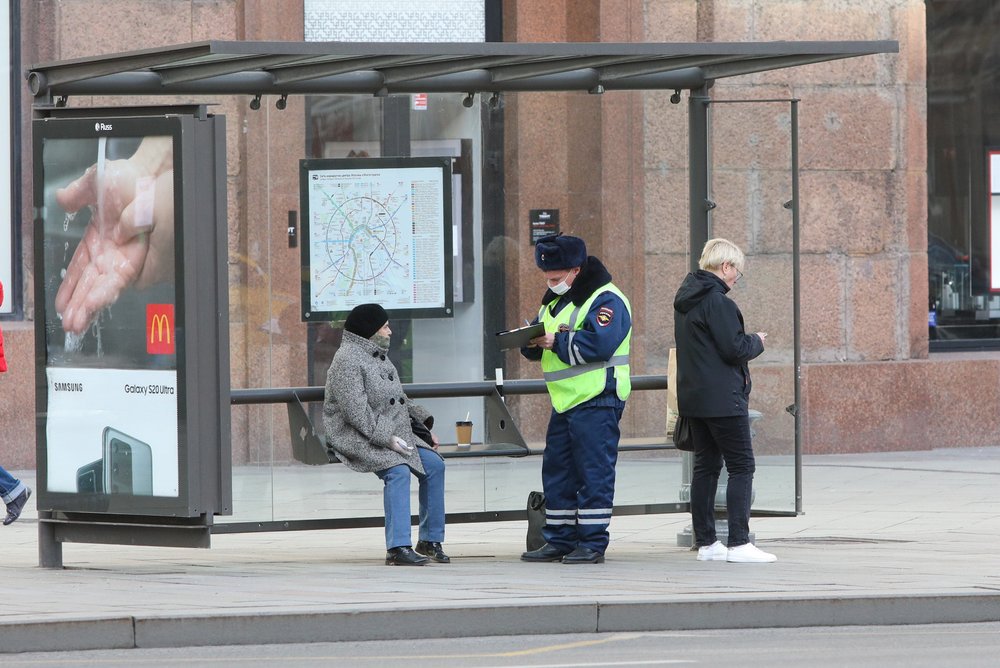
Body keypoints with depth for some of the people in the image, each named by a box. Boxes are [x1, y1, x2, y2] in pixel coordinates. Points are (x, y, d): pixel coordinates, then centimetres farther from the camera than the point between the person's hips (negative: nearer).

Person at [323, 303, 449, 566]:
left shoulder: (378, 357, 20)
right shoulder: (347, 360, -11)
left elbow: (400, 399, 28)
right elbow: (354, 410, -21)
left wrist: (424, 425, 16)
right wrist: (386, 438, -24)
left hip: (391, 433, 9)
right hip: (359, 438, -9)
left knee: (434, 465, -4)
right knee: (398, 471, -30)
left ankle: (430, 541, 5)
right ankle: (397, 547, -34)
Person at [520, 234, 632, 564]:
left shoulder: (605, 300, -11)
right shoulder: (554, 300, 18)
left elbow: (599, 343, -26)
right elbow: (541, 344, 18)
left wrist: (557, 341, -21)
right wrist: (531, 341, -5)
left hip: (596, 402, -9)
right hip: (564, 401, 9)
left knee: (594, 473, -6)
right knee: (557, 471, 10)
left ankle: (592, 543, -3)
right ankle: (559, 541, 15)